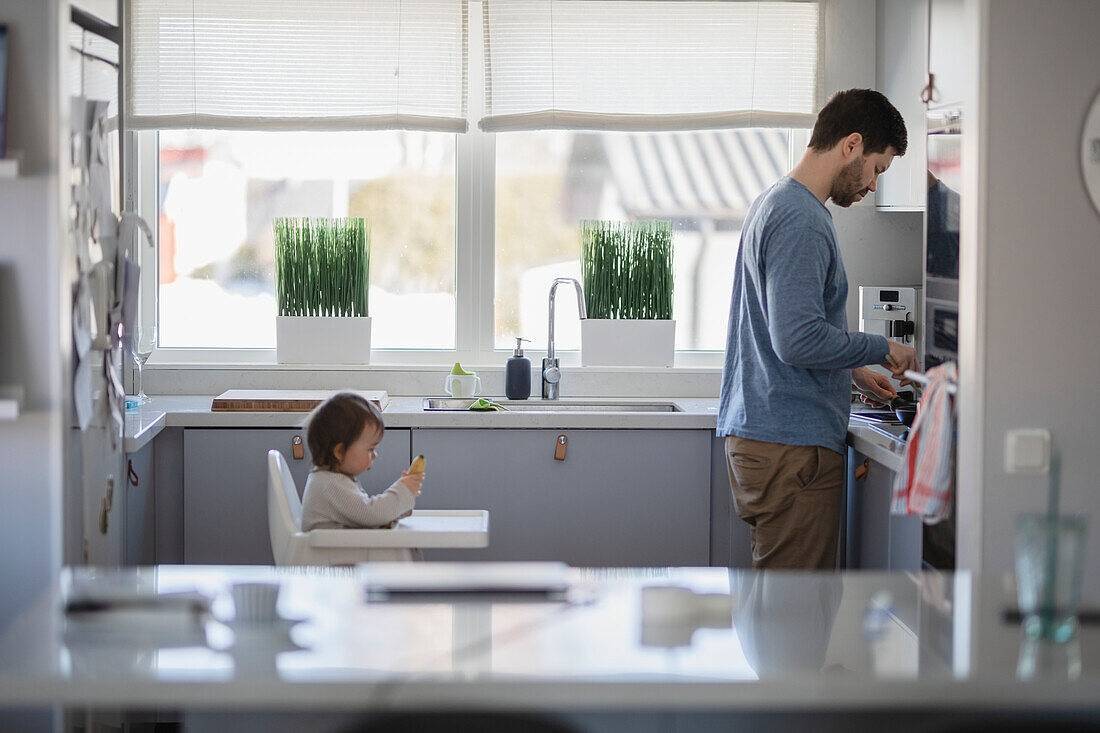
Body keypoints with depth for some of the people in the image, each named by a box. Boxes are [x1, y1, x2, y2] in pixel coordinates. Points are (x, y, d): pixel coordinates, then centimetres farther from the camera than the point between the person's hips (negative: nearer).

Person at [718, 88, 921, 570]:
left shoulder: (773, 205, 19)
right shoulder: (802, 221, -15)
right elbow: (798, 340, -23)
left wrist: (852, 372, 24)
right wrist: (880, 349, -9)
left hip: (754, 438, 11)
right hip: (790, 447, -11)